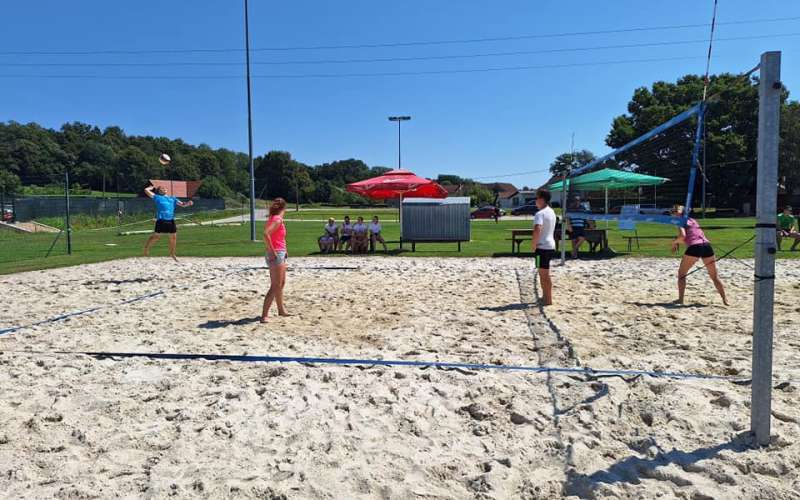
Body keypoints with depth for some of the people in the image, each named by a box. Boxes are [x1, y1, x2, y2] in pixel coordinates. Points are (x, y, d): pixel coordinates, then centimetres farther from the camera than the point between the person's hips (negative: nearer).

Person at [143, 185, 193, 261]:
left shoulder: (172, 198, 22)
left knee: (173, 237, 4)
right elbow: (146, 190, 6)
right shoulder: (157, 197, 11)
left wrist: (188, 203, -2)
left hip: (171, 220, 4)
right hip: (161, 220, -4)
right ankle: (146, 248, 21)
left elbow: (182, 204, 17)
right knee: (156, 236, -1)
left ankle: (172, 253, 19)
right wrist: (152, 188, 24)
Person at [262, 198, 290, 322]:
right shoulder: (278, 219, -15)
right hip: (276, 254, -10)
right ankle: (264, 315, -10)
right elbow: (266, 234, -30)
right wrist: (272, 251, -24)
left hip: (280, 254, 10)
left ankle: (281, 310, 36)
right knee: (276, 286, -9)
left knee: (281, 283, 22)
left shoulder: (273, 219, 12)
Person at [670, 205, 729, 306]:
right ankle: (725, 299, 16)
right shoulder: (692, 220, 27)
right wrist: (678, 241, 25)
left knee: (681, 273, 10)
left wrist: (674, 242, 6)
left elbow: (682, 236, -12)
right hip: (707, 245, 6)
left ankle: (680, 299, 6)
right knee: (714, 276, 16)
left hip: (694, 247, -6)